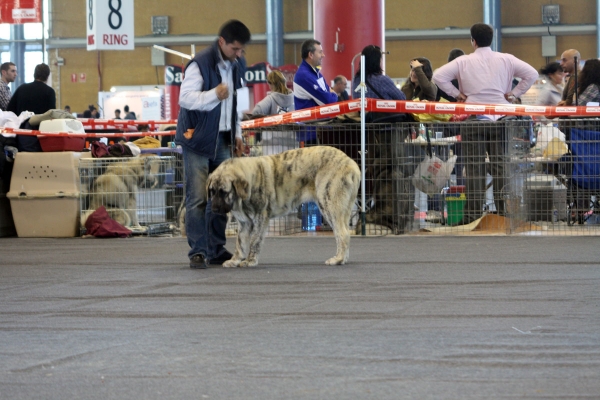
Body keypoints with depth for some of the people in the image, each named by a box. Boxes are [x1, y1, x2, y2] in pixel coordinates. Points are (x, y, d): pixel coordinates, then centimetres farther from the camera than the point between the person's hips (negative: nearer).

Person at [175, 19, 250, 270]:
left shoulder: (237, 65, 8)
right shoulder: (200, 64, -15)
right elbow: (185, 98, -20)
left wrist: (237, 133, 16)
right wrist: (214, 94, -34)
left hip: (223, 140, 7)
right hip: (198, 140, -7)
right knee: (197, 198, -9)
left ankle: (216, 250, 15)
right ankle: (197, 251, -7)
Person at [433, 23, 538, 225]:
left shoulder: (463, 62, 0)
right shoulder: (506, 60, 5)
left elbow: (438, 76, -6)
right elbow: (531, 74, 0)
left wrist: (456, 93, 1)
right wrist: (514, 94, 3)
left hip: (473, 120, -1)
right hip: (501, 119, 1)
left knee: (474, 167, 0)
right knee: (500, 166, 4)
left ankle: (473, 214, -1)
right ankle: (503, 212, 3)